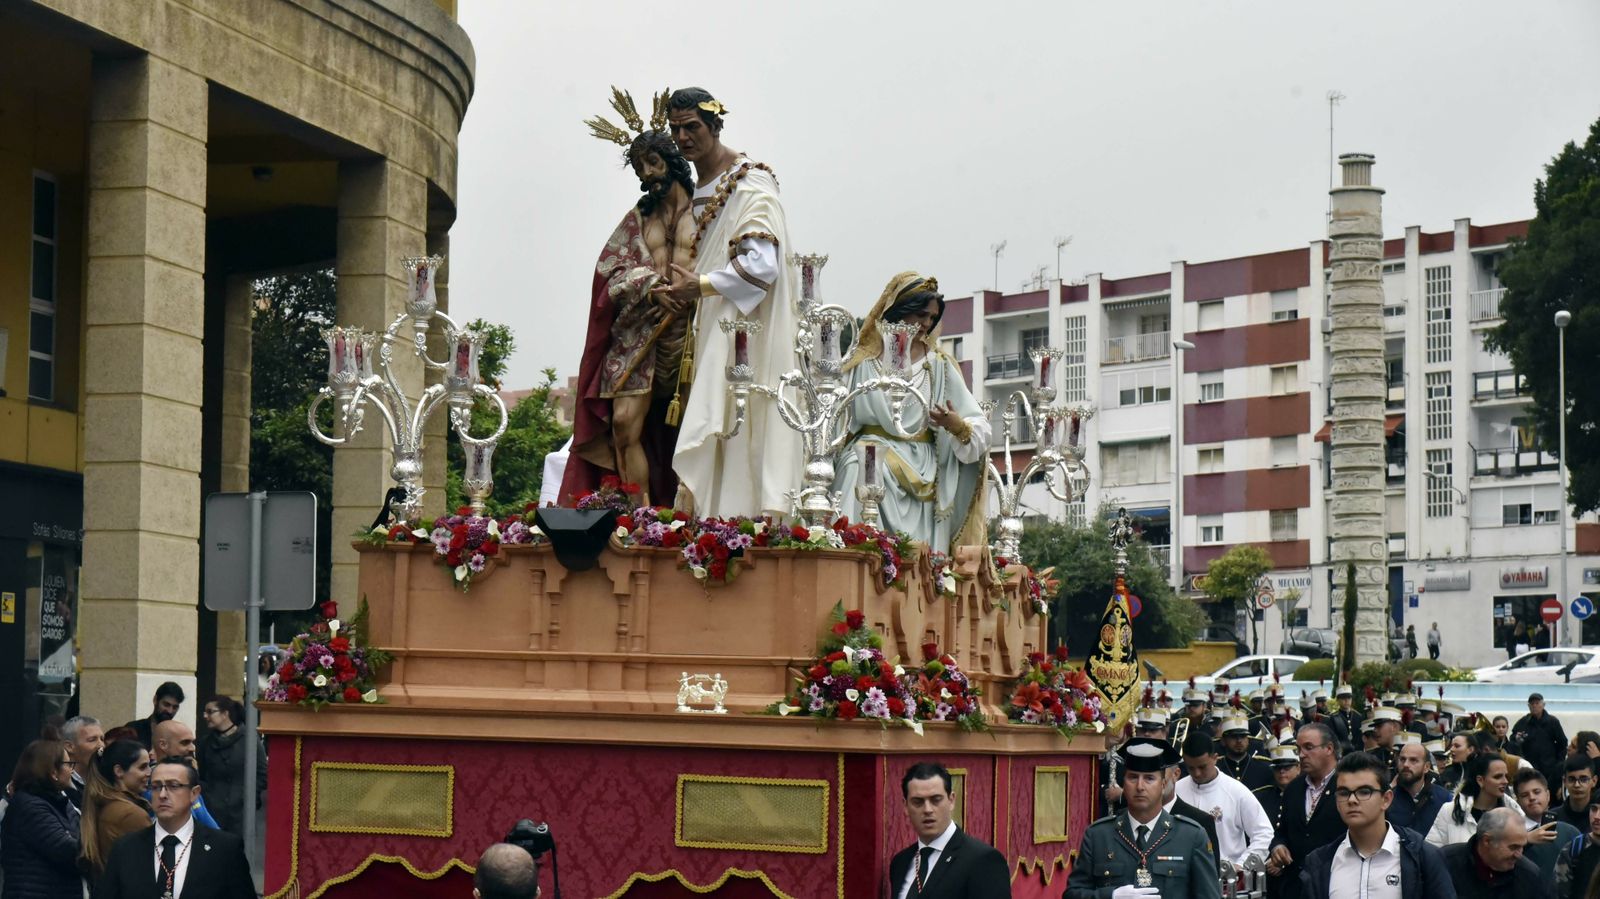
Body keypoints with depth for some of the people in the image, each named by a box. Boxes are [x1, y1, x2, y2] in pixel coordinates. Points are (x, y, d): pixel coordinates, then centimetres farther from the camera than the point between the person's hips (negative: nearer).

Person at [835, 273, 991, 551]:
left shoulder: (938, 365, 13)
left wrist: (958, 426, -15)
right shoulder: (866, 360, 10)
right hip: (870, 464, -1)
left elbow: (978, 425, 6)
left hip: (922, 474, 1)